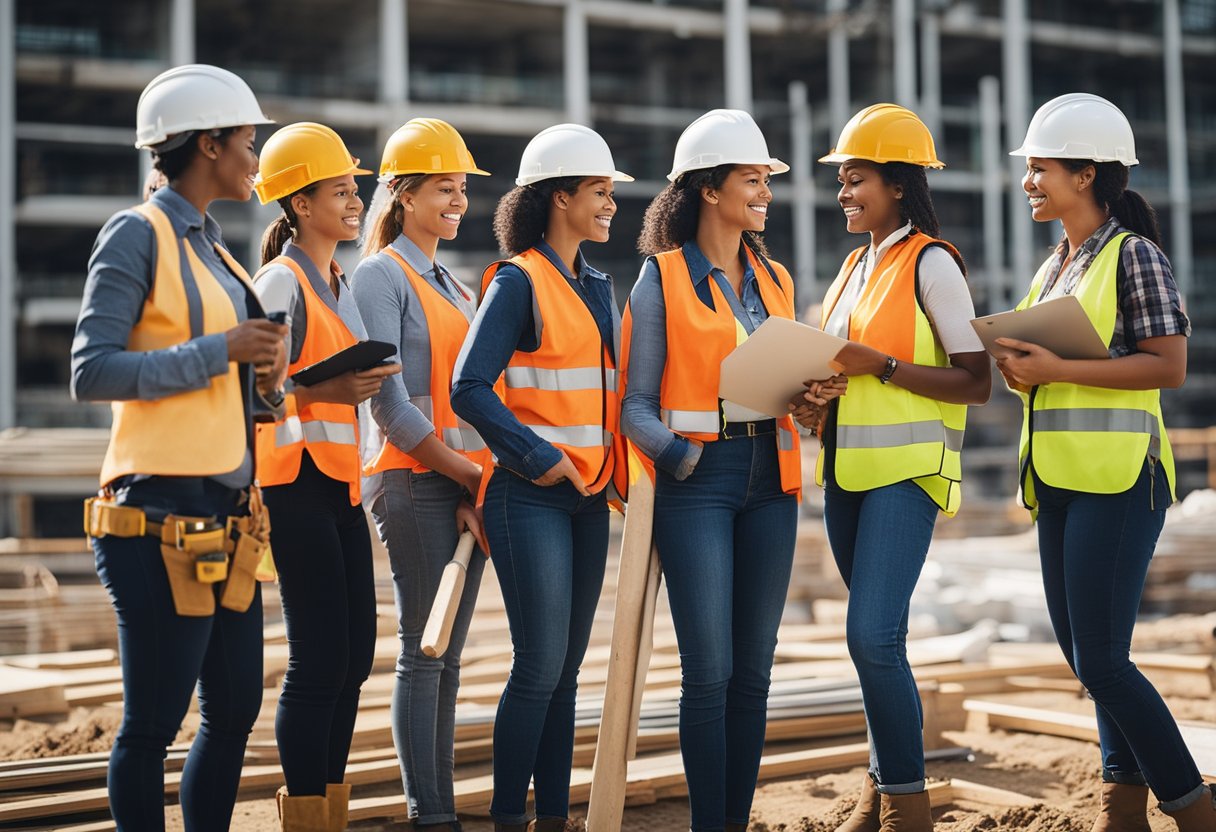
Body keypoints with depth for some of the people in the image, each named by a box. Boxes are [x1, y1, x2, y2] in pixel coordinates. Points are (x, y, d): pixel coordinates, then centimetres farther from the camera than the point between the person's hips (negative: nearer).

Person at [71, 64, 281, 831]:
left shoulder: (213, 248, 18)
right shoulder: (139, 234, -6)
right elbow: (92, 373, -15)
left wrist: (259, 377, 3)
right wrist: (219, 352, -15)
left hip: (227, 515, 8)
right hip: (164, 514, -8)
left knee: (236, 711, 11)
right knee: (154, 719, -1)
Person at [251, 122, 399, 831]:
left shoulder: (342, 285, 18)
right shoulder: (281, 282, -9)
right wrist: (325, 391, -28)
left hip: (341, 480, 9)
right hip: (297, 479, -9)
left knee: (356, 655, 9)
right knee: (320, 660, -8)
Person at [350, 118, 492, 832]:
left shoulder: (458, 287, 20)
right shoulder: (381, 275, -4)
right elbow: (390, 400, -12)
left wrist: (480, 484, 2)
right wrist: (463, 472, -10)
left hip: (468, 485, 7)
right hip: (414, 480, -7)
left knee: (448, 654, 8)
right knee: (423, 652, -6)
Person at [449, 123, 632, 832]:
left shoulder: (598, 287, 16)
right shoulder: (519, 281, -7)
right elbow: (470, 388, -15)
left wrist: (618, 470, 8)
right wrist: (539, 457, -15)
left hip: (589, 493, 7)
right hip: (531, 494, -7)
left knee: (566, 667, 9)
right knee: (540, 665, -8)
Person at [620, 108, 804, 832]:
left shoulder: (774, 280, 15)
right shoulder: (662, 279, -1)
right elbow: (637, 404, -3)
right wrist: (676, 453, -20)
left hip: (770, 478, 5)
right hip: (697, 477, -5)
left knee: (754, 668, 7)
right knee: (709, 668, -6)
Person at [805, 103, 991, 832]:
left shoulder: (932, 263, -8)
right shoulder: (857, 265, 15)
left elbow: (976, 382, -12)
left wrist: (878, 366, -18)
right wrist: (824, 386, 3)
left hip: (908, 470, -8)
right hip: (847, 470, 8)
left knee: (872, 634, -15)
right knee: (879, 637, 13)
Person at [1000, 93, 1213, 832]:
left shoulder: (1134, 254, -8)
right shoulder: (1054, 268, 16)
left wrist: (1057, 369, -19)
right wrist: (1021, 369, -1)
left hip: (1118, 477, -8)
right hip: (1060, 478, 9)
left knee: (1100, 660, -10)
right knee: (1088, 655, 11)